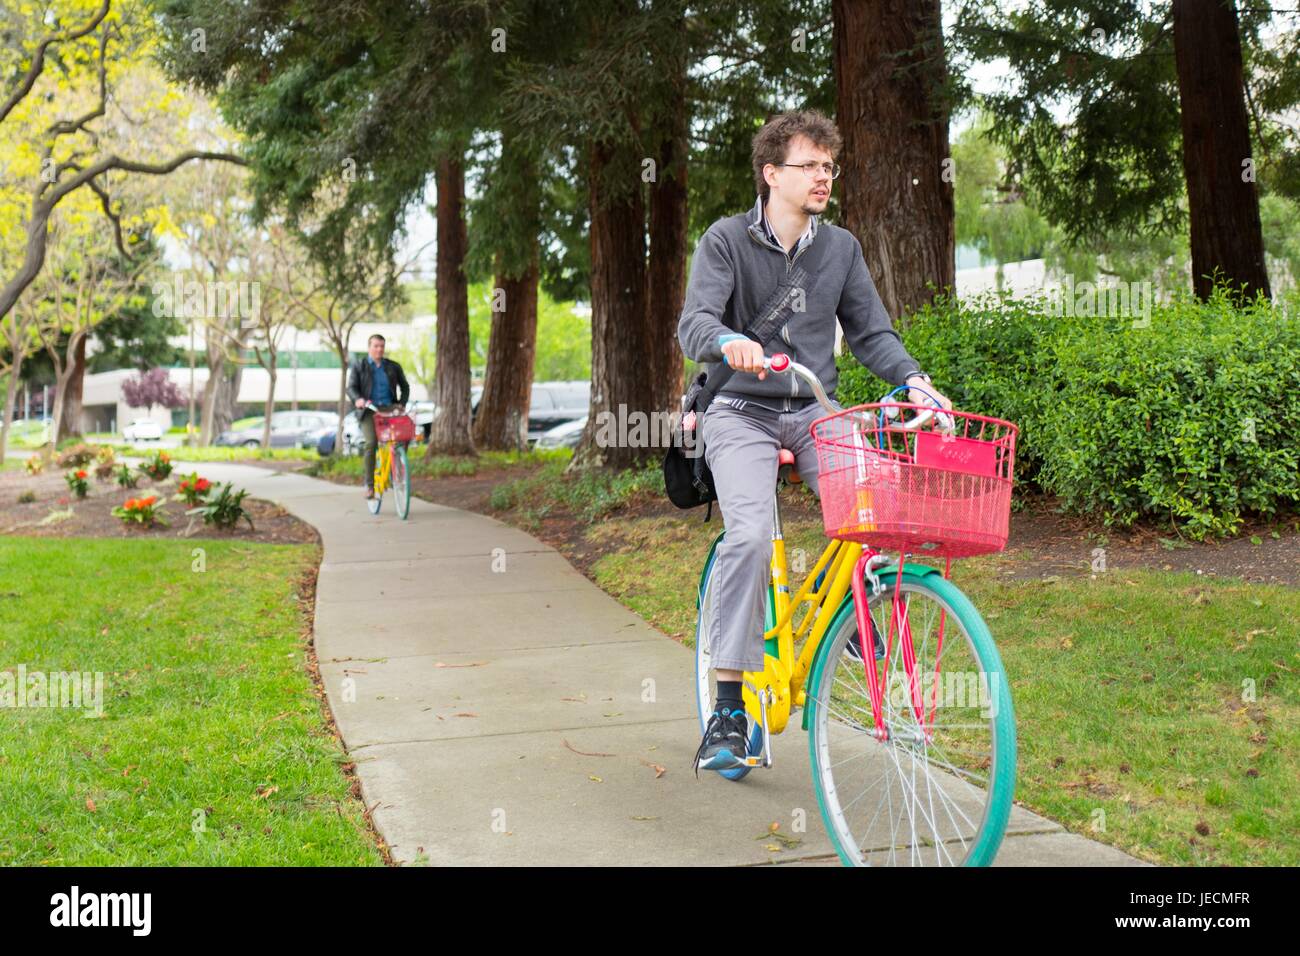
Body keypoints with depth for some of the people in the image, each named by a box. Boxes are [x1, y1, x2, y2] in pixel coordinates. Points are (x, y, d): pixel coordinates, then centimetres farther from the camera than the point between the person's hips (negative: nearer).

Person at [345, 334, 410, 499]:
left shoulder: (393, 367, 14)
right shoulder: (358, 365, 7)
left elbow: (404, 387, 20)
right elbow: (351, 387, -2)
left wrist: (401, 403, 2)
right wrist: (357, 399, -23)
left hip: (389, 409, 2)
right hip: (369, 410, -2)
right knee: (371, 443, -23)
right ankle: (369, 485, -13)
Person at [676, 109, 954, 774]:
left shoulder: (841, 247, 9)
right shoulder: (726, 240, -3)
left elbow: (871, 332, 9)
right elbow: (694, 325, -17)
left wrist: (914, 381, -9)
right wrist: (731, 342, -40)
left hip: (814, 413, 3)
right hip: (741, 413, -3)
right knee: (750, 536, -26)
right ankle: (728, 705, -17)